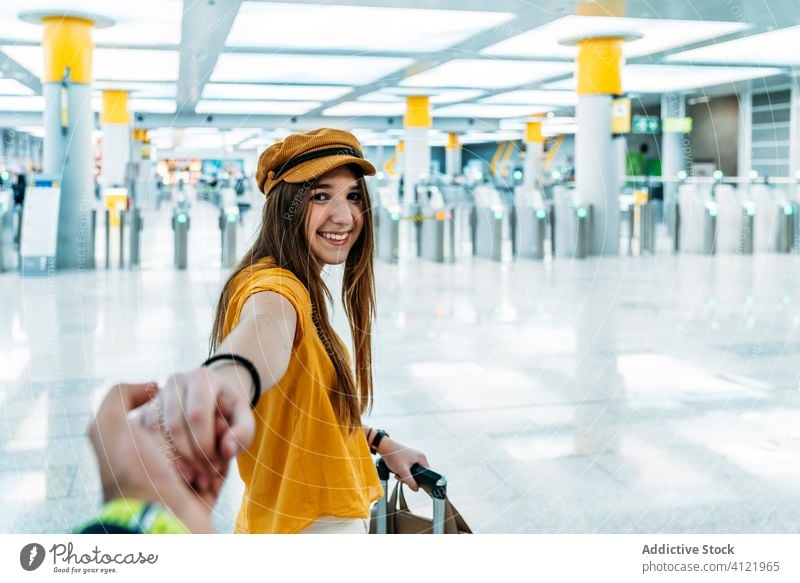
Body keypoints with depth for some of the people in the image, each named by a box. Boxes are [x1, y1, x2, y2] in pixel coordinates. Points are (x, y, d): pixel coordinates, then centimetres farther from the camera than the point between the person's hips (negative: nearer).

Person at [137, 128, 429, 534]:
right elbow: (265, 329, -48)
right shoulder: (276, 288, -23)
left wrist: (381, 443, 13)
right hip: (305, 526, -9)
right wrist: (231, 373, -67)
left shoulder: (301, 288, 7)